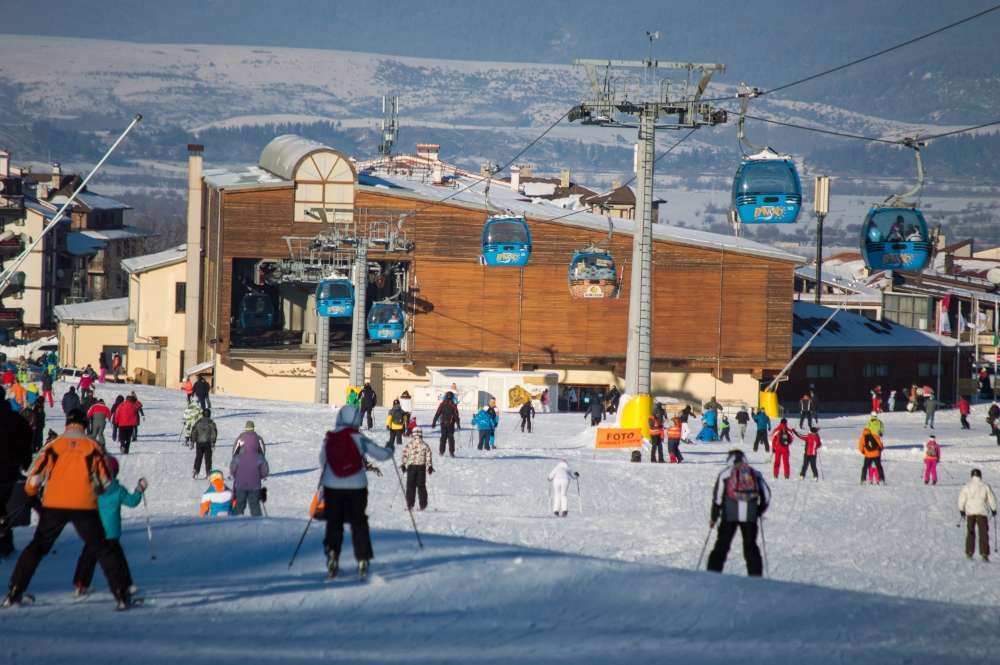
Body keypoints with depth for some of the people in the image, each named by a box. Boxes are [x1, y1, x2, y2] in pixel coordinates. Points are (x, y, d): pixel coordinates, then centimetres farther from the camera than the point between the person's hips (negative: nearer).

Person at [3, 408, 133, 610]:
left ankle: (14, 592, 9)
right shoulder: (92, 447, 3)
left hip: (54, 505, 1)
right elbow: (105, 481, 4)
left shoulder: (53, 446, 3)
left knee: (37, 547, 14)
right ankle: (121, 594, 2)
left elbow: (35, 475, 2)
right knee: (102, 549, 9)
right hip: (85, 507, -1)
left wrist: (30, 494, 22)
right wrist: (95, 489, 26)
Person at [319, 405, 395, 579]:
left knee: (334, 523, 12)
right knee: (359, 523, 9)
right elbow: (381, 454, -5)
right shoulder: (357, 438, -9)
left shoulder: (328, 439, -1)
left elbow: (322, 462, 12)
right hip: (356, 487, -2)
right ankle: (362, 560, 6)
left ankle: (332, 558, 2)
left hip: (332, 487, 2)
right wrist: (390, 449, 18)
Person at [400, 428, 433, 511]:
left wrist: (403, 465, 5)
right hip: (421, 466, 1)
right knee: (421, 486, 7)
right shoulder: (425, 446, -1)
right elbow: (428, 457, -2)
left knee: (410, 486, 5)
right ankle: (422, 504, 7)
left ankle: (410, 504, 2)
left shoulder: (409, 445, -3)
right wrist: (430, 466, 3)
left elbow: (405, 455, -3)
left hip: (411, 467, -1)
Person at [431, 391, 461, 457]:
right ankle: (451, 452, -2)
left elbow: (437, 414, 0)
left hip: (443, 423, 2)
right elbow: (456, 416, -6)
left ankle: (441, 451, 9)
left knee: (443, 437, 11)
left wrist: (434, 423, 4)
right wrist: (458, 424, 1)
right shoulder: (453, 405, -6)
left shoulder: (442, 405, -1)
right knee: (451, 437, 3)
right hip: (451, 424, -2)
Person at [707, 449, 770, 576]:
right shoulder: (755, 473, 14)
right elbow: (766, 495, 11)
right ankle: (756, 575, 5)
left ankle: (713, 573, -1)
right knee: (751, 547, 10)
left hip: (729, 514, -2)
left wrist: (714, 517, 7)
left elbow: (718, 496, 1)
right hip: (751, 515, 2)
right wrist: (760, 512, 26)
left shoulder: (725, 473, 7)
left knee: (722, 545, 4)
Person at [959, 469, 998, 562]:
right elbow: (992, 499, 1)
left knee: (970, 533, 13)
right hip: (982, 512, -1)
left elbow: (961, 499, 0)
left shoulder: (967, 486, -2)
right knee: (983, 533, 2)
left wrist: (962, 510, 11)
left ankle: (969, 552, 12)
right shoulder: (985, 486, -3)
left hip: (970, 513, 1)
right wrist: (993, 509, 15)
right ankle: (984, 554, -7)